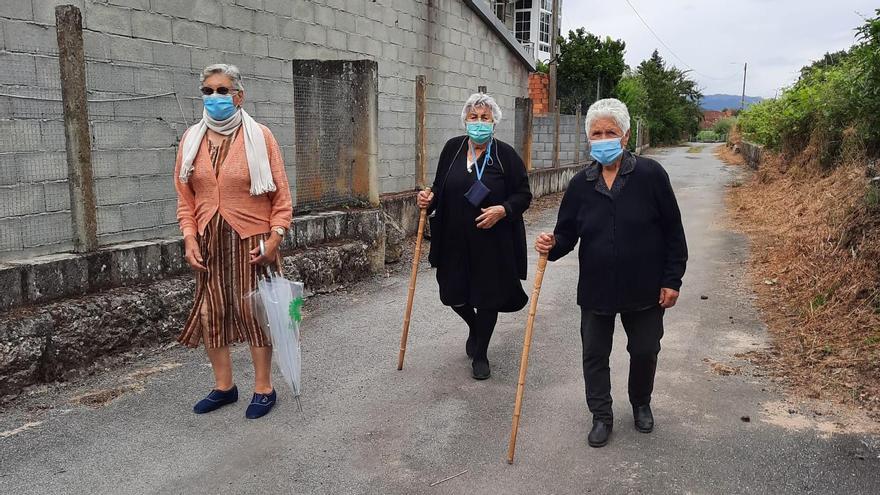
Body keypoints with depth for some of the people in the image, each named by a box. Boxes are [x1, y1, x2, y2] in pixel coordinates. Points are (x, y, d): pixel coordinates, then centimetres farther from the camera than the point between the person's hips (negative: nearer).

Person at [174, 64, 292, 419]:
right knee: (210, 313, 9)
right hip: (209, 240, 4)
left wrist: (274, 238, -12)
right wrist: (189, 237, -2)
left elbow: (281, 195, -5)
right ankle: (224, 387, 26)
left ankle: (263, 389, 18)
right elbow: (185, 196, 8)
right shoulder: (192, 139, 6)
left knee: (254, 311, 3)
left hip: (251, 240, -4)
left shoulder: (259, 136, -5)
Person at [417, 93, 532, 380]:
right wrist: (430, 198, -8)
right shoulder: (452, 148, 2)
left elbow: (523, 195, -2)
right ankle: (475, 329, 43)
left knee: (487, 297, 6)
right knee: (454, 295, 9)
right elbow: (441, 187, 13)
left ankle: (480, 355, 26)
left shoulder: (506, 154, -7)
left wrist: (502, 210, -20)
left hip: (492, 242, -3)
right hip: (455, 239, 3)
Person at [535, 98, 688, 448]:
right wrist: (551, 246, -21)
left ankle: (641, 404, 43)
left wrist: (672, 280, -8)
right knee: (595, 354, 10)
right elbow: (568, 233, 2)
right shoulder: (581, 183, -2)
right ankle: (601, 416, 29)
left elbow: (673, 232, -7)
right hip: (596, 288, 2)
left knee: (645, 351, 16)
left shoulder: (650, 174, -11)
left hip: (645, 288, -2)